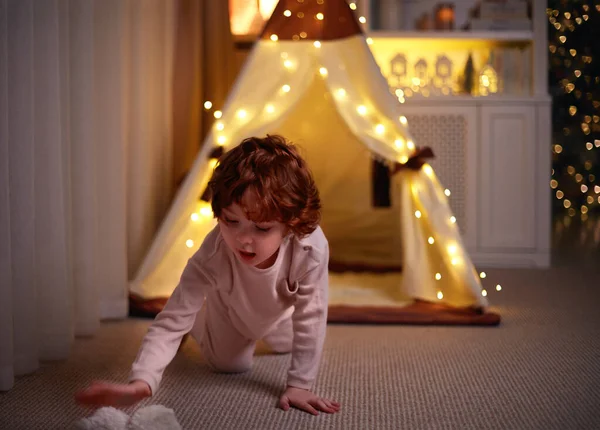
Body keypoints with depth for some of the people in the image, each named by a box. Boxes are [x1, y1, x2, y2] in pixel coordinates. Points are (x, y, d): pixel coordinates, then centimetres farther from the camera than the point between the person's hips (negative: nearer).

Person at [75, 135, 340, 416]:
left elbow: (311, 318, -34)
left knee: (288, 346, 26)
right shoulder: (212, 256, -46)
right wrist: (141, 382, -64)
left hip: (277, 311, 2)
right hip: (228, 307, -2)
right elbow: (172, 319, -48)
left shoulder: (312, 248, -47)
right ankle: (199, 321, 31)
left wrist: (299, 385, -32)